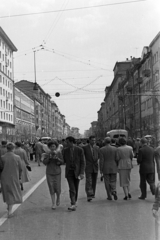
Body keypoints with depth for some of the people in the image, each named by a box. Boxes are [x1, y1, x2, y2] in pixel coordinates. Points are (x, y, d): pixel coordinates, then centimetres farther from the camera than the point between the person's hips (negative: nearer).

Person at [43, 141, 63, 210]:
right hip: (49, 173, 1)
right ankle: (53, 204, 7)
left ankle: (58, 198, 30)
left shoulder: (59, 153, -2)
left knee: (57, 188, -2)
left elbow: (62, 162, -6)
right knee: (51, 189, -1)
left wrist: (57, 158, -23)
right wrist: (49, 157, -23)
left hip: (57, 173, -1)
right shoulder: (47, 154, 2)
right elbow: (44, 162, -8)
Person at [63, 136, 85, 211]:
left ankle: (74, 201, 32)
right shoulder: (65, 150, -1)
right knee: (72, 189, -13)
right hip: (69, 172, 1)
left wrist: (82, 173, -17)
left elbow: (82, 162, -10)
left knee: (76, 188, 11)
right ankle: (73, 205, -18)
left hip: (77, 172, -1)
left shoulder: (80, 150, -11)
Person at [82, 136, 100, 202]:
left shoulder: (97, 148, 8)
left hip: (95, 167, 4)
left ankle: (93, 194, 24)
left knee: (94, 182, 10)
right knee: (89, 181, -12)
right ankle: (89, 196, -17)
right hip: (88, 167, -4)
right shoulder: (85, 148, -3)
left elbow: (99, 156, 15)